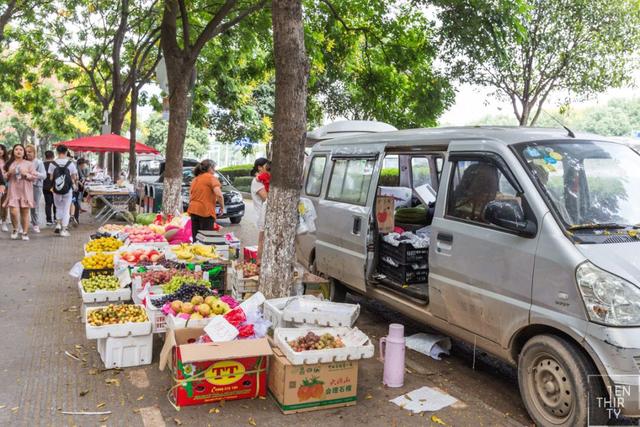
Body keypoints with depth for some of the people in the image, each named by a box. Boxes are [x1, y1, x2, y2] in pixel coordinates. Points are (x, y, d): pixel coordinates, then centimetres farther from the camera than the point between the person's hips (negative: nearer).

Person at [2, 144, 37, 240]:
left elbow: (35, 177, 2)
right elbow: (4, 178, 14)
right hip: (13, 191, 1)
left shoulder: (29, 164, 6)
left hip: (25, 191, -1)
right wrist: (9, 173, -5)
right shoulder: (9, 164, 11)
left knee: (25, 212, 0)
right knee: (13, 212, -12)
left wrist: (26, 174, -13)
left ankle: (25, 233, 8)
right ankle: (15, 229, 13)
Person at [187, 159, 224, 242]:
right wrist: (222, 206, -3)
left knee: (195, 239, 9)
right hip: (206, 211, -7)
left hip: (193, 210, 7)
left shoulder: (195, 179, 18)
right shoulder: (211, 178, -4)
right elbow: (219, 195, -17)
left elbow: (190, 197, 19)